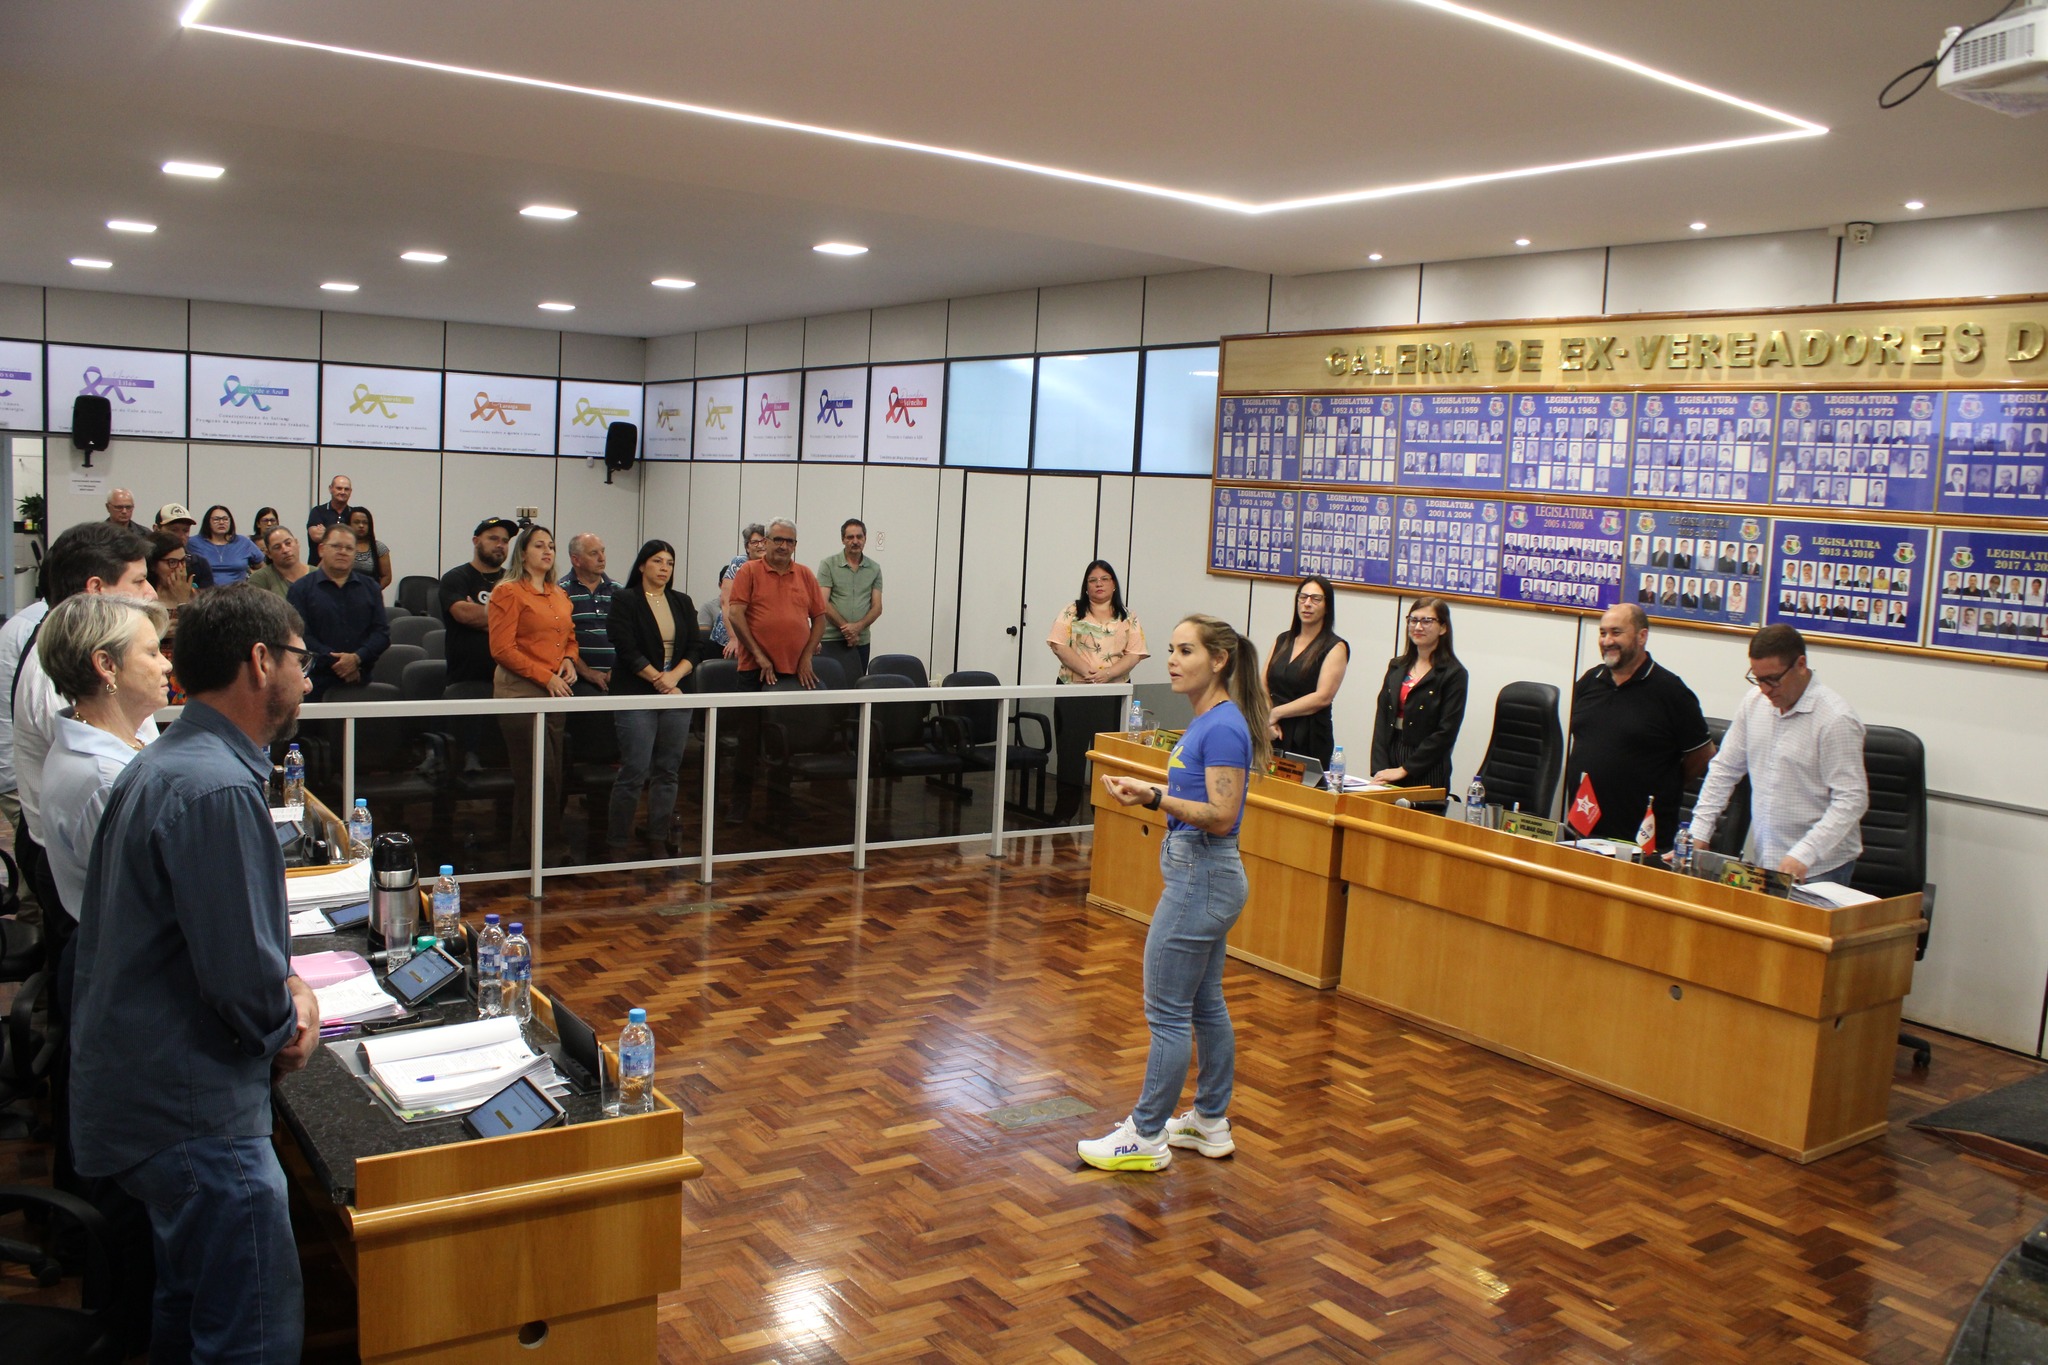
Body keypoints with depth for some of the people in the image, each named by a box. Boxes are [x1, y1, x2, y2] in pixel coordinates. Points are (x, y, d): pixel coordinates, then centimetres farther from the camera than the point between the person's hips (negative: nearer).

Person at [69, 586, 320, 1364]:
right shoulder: (218, 790, -24)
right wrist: (288, 1031, -5)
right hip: (195, 1110, -11)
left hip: (136, 1089, 11)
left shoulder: (161, 767, 10)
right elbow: (241, 978, -25)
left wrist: (282, 986, 6)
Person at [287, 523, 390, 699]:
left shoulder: (369, 587, 15)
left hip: (361, 682, 2)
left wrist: (357, 658, -12)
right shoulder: (301, 589, 6)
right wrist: (334, 662, -15)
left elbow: (382, 632, 5)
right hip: (318, 683, -2)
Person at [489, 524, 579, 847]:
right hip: (522, 694, -7)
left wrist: (569, 660, 6)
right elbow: (502, 649, -11)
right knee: (538, 778, -10)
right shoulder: (509, 593, -4)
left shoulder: (560, 596, 17)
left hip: (556, 695, 7)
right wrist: (546, 677, -13)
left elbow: (570, 637, 29)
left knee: (553, 779, 6)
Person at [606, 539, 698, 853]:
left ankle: (659, 840, 13)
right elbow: (627, 650, -8)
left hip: (677, 695, 5)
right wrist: (659, 679, -12)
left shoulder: (683, 603, 15)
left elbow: (693, 649, 7)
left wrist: (674, 676, -10)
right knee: (634, 771, -7)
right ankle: (617, 842, 2)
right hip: (636, 696, -5)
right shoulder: (624, 600, 0)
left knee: (668, 771, 5)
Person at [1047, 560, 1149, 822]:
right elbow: (1058, 644, -5)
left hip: (1111, 695, 1)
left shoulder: (1128, 619, 9)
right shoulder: (1072, 612, 6)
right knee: (1071, 751, 2)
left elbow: (1135, 654, 0)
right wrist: (1087, 671, -16)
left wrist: (1107, 674, -16)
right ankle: (1064, 813, 9)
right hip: (1072, 692, -1)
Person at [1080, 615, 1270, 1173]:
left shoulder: (1223, 726, -19)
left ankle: (1147, 1138, 10)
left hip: (1201, 879, -11)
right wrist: (1147, 793, 8)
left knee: (1167, 1011, -1)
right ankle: (1212, 1124, 28)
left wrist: (1155, 796, -31)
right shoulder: (1205, 721, 11)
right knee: (1205, 1005, 17)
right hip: (1199, 875, 11)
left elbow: (1221, 816, -23)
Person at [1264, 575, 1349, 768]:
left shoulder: (1335, 648, -3)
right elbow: (1263, 687, 7)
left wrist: (1276, 713, -11)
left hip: (1310, 740, -4)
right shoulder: (1282, 640, 14)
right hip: (1275, 736, 5)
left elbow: (1323, 697, -13)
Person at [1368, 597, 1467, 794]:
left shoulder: (1453, 674, -4)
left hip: (1426, 770, -4)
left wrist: (1404, 770, -13)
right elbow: (1381, 718, 6)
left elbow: (1446, 733, -11)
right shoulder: (1397, 666, 13)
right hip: (1390, 759, 5)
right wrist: (1379, 769, -7)